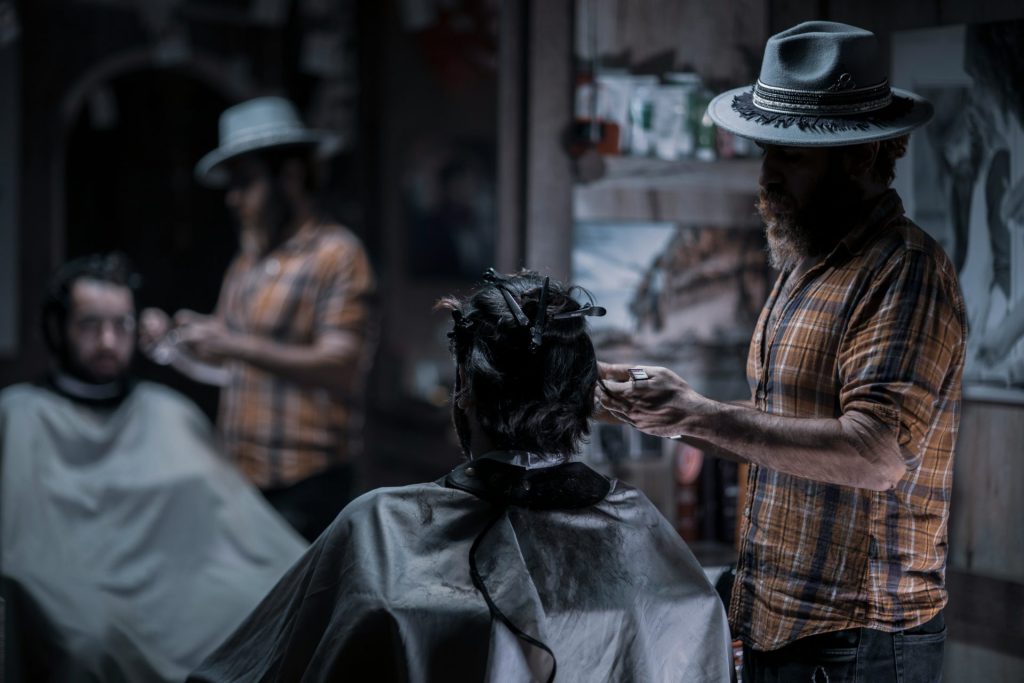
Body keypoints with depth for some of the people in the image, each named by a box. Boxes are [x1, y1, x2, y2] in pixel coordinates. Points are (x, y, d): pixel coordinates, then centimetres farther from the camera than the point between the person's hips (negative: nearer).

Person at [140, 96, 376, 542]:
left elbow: (341, 368, -15)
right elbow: (219, 367, 23)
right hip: (239, 473, 7)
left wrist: (238, 346, -20)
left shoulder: (336, 254, -5)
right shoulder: (248, 261, 19)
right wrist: (171, 344, 2)